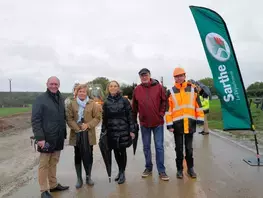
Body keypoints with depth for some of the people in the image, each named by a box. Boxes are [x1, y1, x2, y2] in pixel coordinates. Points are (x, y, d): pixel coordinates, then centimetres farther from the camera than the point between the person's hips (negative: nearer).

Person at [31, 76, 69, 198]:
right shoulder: (40, 99, -9)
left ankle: (54, 185, 29)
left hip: (58, 138, 6)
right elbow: (35, 120, -14)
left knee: (54, 162, 16)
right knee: (44, 164, 4)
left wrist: (64, 134, 13)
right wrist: (39, 138, -20)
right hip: (46, 138, -6)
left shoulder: (60, 99, 12)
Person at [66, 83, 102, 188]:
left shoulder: (92, 104, 1)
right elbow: (69, 118, -3)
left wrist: (88, 125, -15)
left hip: (89, 134, 0)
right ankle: (79, 179, 21)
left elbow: (97, 117, -2)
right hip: (76, 134, 1)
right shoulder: (72, 104, 3)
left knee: (88, 156, 6)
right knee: (78, 156, 9)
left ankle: (88, 177, 25)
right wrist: (77, 128, -14)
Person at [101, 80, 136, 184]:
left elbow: (130, 116, -4)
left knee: (122, 151, 3)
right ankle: (120, 170, 31)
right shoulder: (106, 103, 5)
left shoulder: (124, 100, -3)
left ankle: (122, 173, 18)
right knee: (116, 151, 11)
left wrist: (132, 130, -8)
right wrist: (103, 131, 6)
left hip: (123, 130, -3)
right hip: (112, 131, 3)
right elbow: (104, 119, 8)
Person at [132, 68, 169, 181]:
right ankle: (148, 168, 29)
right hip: (144, 123, 2)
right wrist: (134, 121, 6)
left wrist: (161, 114, -6)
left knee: (159, 147, 4)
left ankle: (161, 170, 14)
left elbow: (164, 101, 0)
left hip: (158, 122, -2)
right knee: (146, 147, 14)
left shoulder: (158, 87, -4)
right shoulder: (137, 90, 1)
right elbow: (134, 107, 4)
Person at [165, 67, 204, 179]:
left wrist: (200, 119, 0)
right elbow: (168, 109, -2)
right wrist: (169, 124, -7)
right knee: (179, 148, 9)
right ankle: (179, 169, 22)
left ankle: (190, 168, 27)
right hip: (177, 124, -1)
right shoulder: (171, 91, 0)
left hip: (190, 123, 1)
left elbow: (198, 105, 5)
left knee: (189, 148, 13)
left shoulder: (192, 89, 4)